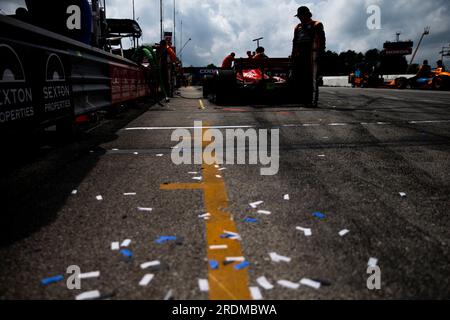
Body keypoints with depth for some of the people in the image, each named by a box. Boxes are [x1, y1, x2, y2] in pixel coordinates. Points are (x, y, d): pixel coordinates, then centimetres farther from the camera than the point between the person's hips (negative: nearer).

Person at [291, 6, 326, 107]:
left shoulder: (316, 25, 7)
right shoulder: (298, 27, 24)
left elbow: (321, 39, -2)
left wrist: (320, 52, -14)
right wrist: (293, 54, 14)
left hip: (312, 53, -6)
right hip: (299, 55, 7)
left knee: (312, 77, -13)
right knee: (299, 77, 2)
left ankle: (313, 100, -16)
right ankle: (303, 99, 9)